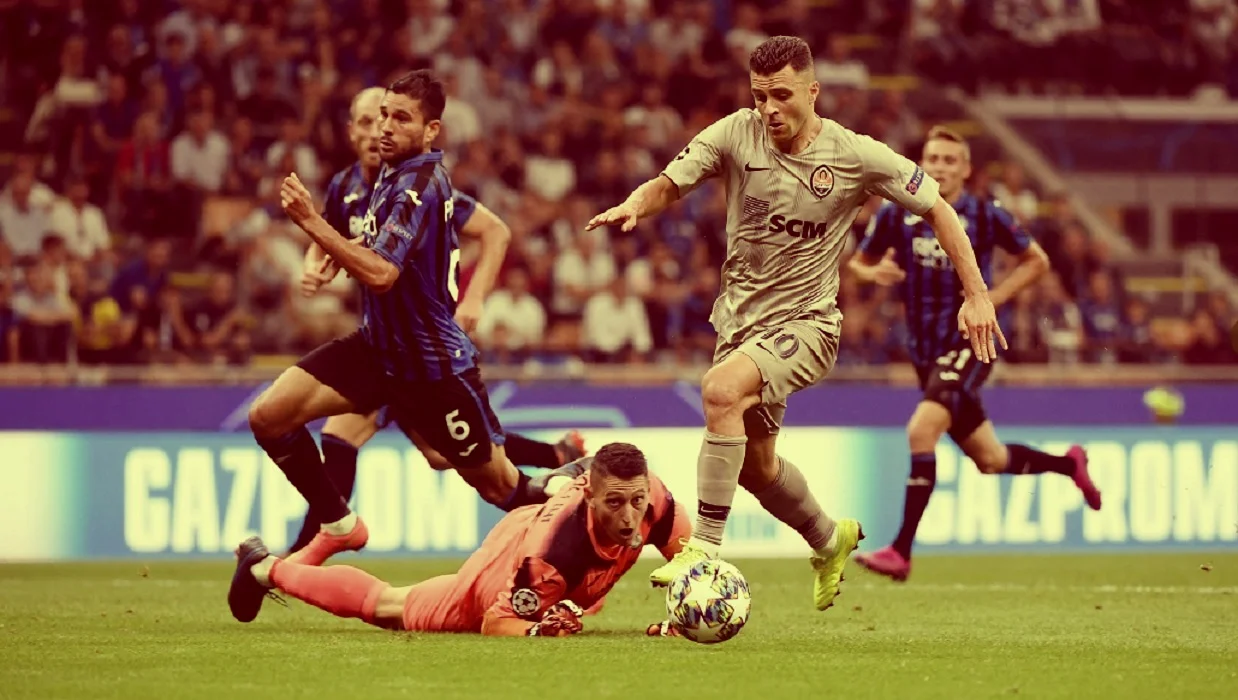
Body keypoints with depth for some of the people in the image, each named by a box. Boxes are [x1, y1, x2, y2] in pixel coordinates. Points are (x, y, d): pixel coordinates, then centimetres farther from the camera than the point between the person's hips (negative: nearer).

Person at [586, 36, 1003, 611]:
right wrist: (632, 207, -29)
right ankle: (830, 539, 47)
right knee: (754, 465, 16)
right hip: (739, 317, 5)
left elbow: (936, 208, -1)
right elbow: (669, 185, -5)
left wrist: (976, 294, -5)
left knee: (721, 389, -32)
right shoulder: (735, 136, -6)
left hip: (804, 322, -5)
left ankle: (706, 549, -29)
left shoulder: (856, 156, -11)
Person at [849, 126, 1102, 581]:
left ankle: (900, 551, -22)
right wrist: (875, 274, -10)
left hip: (970, 342, -5)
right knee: (991, 461, 14)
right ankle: (1069, 464, 44)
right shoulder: (896, 215, 1)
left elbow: (1036, 260, 6)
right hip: (926, 351, 5)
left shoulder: (985, 216, -6)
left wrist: (995, 297, -8)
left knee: (922, 430, -26)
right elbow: (858, 262, 14)